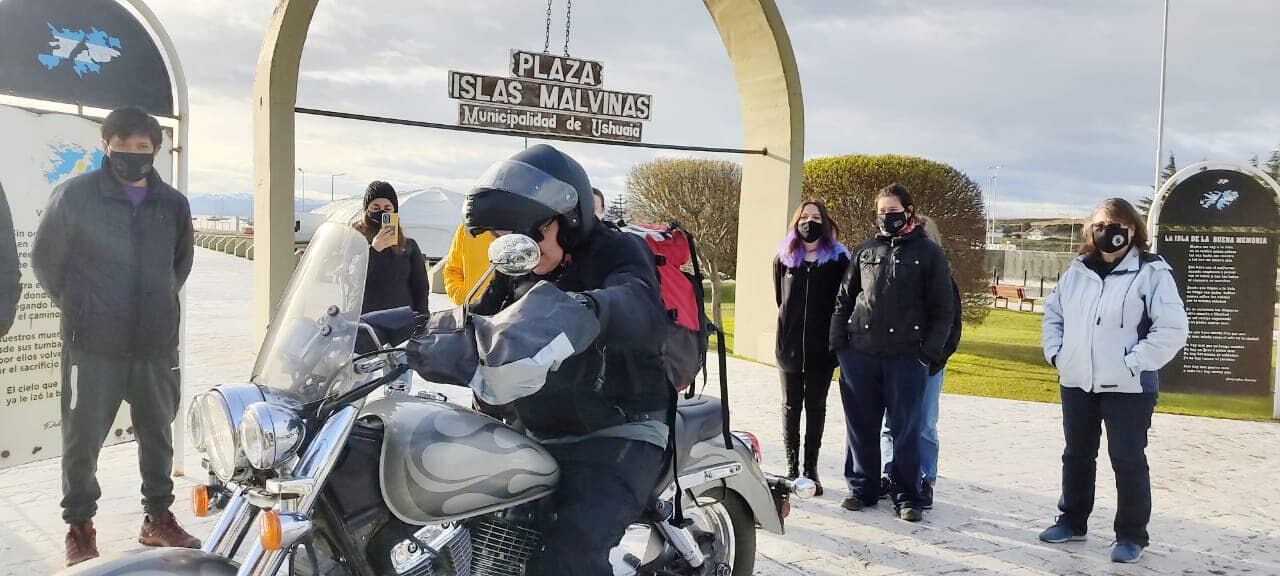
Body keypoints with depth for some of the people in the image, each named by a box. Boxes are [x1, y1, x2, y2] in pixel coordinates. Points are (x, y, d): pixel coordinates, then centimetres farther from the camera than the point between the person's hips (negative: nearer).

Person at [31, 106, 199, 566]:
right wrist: (75, 307, 5)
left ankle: (158, 518, 27)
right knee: (82, 438, 5)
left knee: (157, 433, 13)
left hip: (156, 343, 3)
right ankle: (80, 526, 22)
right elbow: (44, 258, 4)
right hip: (92, 346, -3)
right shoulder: (74, 195, -5)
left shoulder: (173, 204, 5)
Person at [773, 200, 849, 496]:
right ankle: (792, 466, 12)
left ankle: (811, 467, 12)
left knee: (816, 406, 5)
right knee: (791, 405, 5)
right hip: (790, 345, 2)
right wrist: (793, 322, 12)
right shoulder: (784, 258, 6)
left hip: (822, 346, -2)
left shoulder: (838, 258, 1)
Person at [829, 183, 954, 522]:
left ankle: (906, 497, 14)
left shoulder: (928, 253, 3)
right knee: (861, 426, 9)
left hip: (907, 356, -3)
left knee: (905, 429, 3)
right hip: (859, 353, 3)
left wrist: (932, 350, -9)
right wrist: (838, 341, 4)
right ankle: (862, 488, 22)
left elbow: (943, 308, 2)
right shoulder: (866, 251, 12)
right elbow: (844, 298, 15)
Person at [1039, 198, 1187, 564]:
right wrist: (1056, 353, 6)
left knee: (1128, 459, 1)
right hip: (1077, 383, 6)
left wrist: (1132, 364, -17)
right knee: (1077, 455, 16)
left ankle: (1132, 536, 16)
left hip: (1127, 387, -5)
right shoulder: (1077, 270, 7)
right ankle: (1072, 521, 32)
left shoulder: (1152, 272, -10)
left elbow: (1172, 329, -15)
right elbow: (1053, 312, 19)